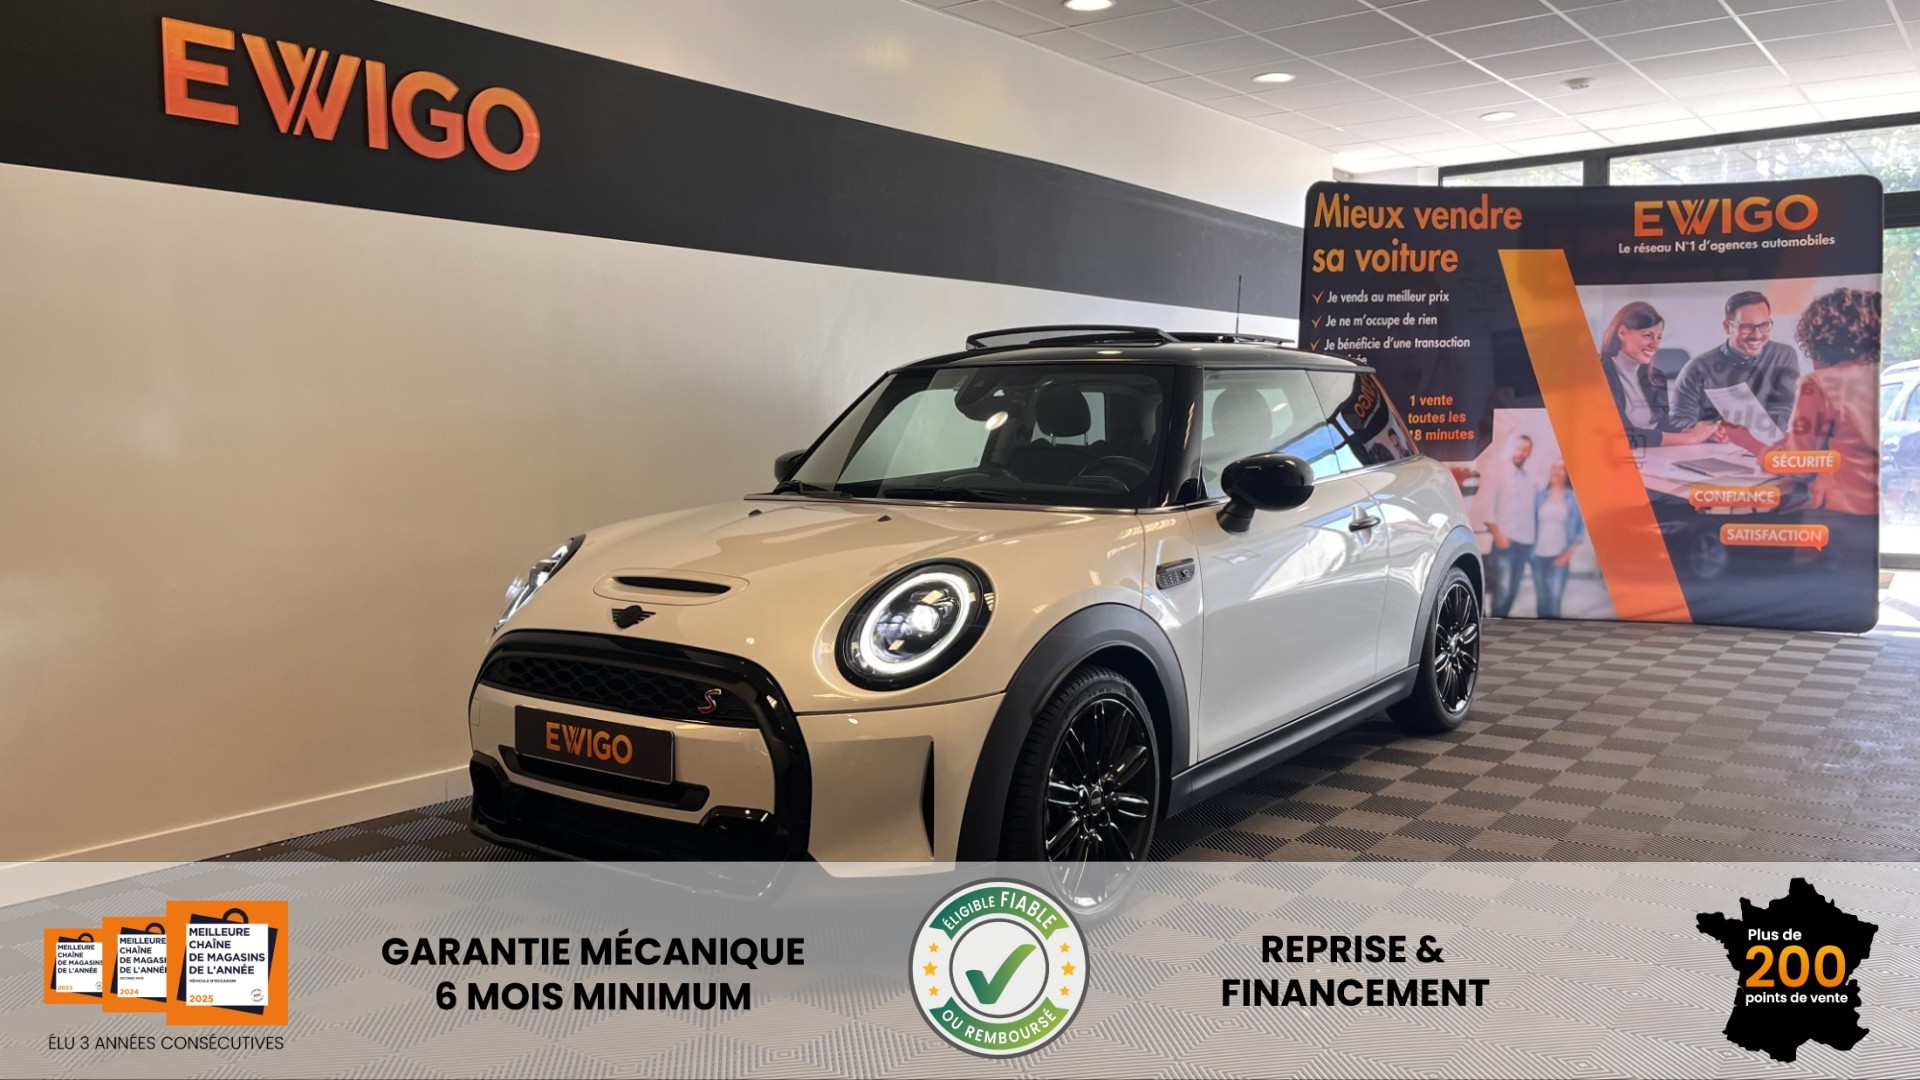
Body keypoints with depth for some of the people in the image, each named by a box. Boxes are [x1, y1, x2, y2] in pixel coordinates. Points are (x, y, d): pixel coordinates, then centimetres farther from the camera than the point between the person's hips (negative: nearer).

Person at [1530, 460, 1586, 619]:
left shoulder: (1573, 498, 2)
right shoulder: (1540, 496, 9)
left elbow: (1581, 528, 2)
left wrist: (1569, 552, -7)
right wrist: (1531, 549, 2)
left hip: (1559, 556, -3)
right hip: (1539, 555, 3)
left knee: (1554, 599, -13)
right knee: (1541, 600, 5)